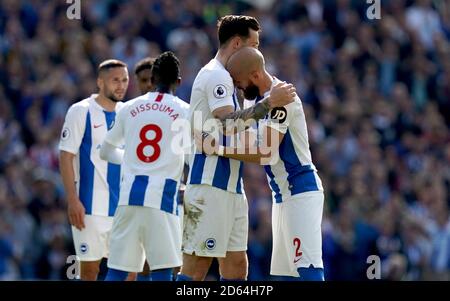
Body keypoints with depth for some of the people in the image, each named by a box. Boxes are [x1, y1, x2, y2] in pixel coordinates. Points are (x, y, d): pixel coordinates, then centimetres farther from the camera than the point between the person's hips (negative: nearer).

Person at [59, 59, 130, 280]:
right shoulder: (81, 112, -5)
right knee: (89, 268, -1)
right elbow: (66, 156, -8)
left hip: (124, 206, 5)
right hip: (91, 206, -5)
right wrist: (73, 201, -15)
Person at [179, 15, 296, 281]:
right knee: (196, 267, -11)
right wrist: (270, 102, -22)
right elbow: (229, 123, -24)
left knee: (237, 266, 8)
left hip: (229, 188, 10)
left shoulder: (220, 77, 21)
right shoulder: (216, 76, -11)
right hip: (211, 186, -10)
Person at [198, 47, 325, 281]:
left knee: (308, 269, -17)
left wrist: (219, 150, -24)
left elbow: (267, 154, -25)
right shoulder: (256, 98, 10)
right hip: (282, 193, 10)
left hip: (301, 191, -10)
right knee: (283, 270, 9)